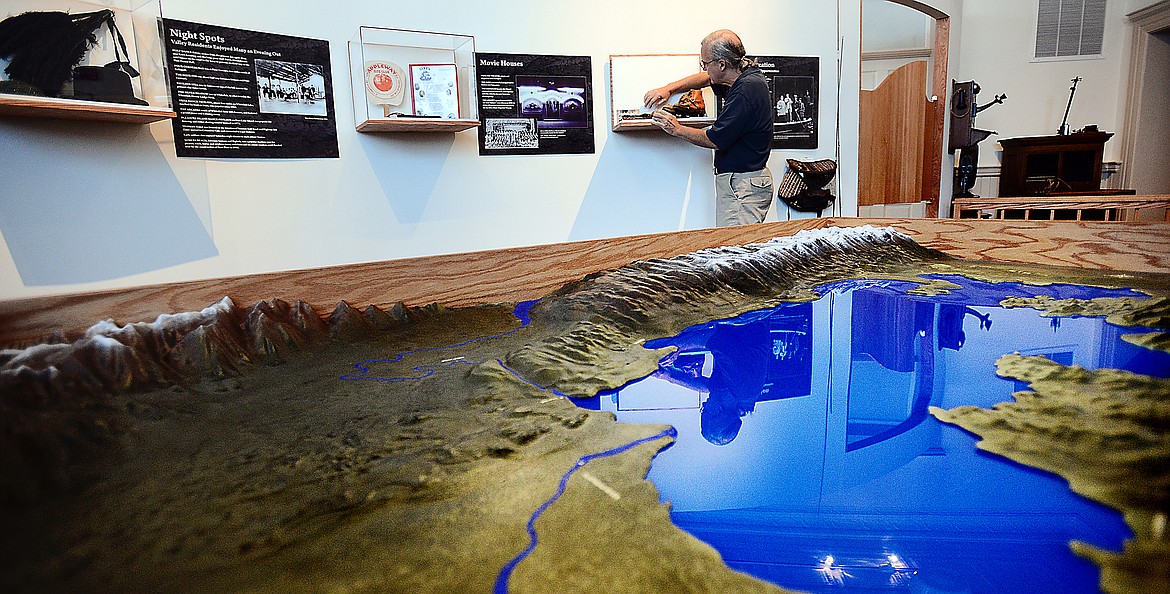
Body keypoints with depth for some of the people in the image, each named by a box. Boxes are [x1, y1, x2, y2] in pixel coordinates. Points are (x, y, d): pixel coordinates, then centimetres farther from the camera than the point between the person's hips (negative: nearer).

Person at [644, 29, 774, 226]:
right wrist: (668, 89, 15)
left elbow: (715, 140, -17)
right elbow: (706, 78, 28)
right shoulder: (744, 76, 9)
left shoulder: (746, 89, -20)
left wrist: (677, 129, -3)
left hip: (743, 186, -10)